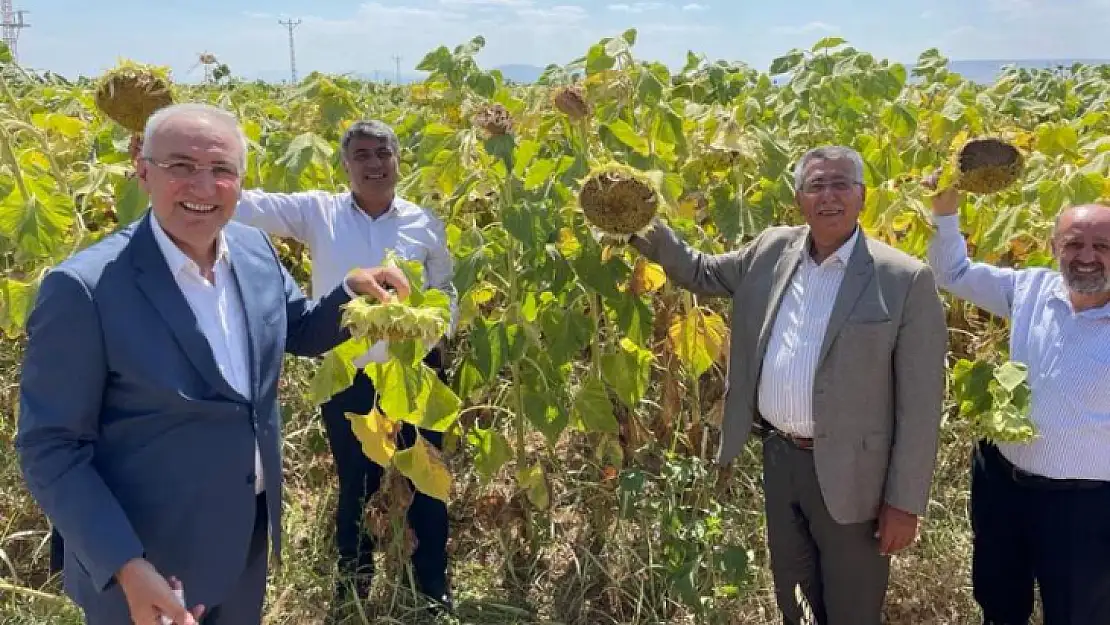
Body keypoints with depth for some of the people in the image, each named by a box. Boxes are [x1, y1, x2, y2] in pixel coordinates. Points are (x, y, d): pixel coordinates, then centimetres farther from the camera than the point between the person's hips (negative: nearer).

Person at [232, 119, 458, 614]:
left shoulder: (424, 223, 0)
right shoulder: (318, 212, -5)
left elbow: (446, 291, 12)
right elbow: (244, 204, -14)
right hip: (347, 379, -1)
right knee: (356, 485, 17)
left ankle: (433, 586, 35)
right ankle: (353, 583, 42)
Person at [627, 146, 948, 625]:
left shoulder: (906, 280, -14)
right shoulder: (772, 250, 1)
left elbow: (920, 404, -13)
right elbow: (701, 272, 18)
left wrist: (905, 502, -12)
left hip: (849, 474, -5)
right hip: (779, 457, 5)